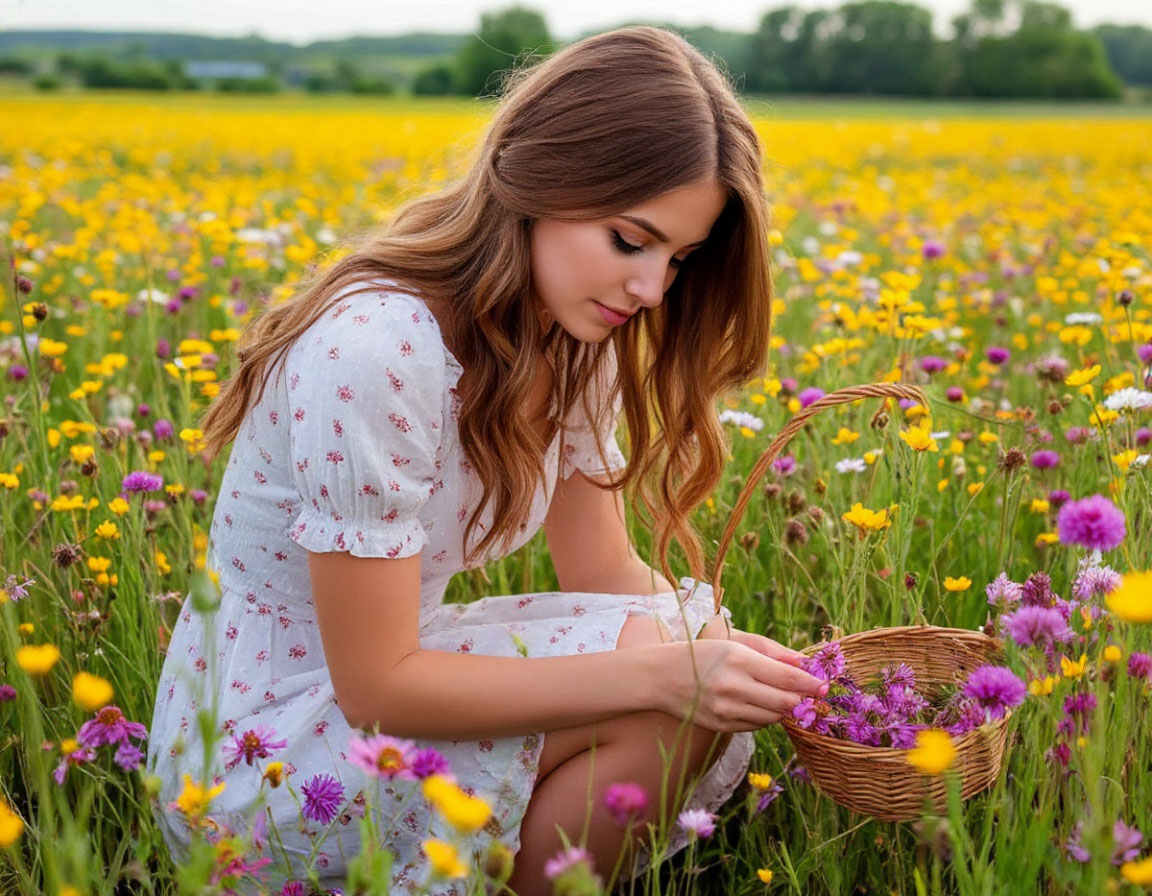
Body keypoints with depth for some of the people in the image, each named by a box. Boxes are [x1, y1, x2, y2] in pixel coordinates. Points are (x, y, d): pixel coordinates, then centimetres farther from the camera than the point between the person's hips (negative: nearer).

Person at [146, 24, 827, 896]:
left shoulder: (572, 338, -3)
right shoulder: (375, 351, -29)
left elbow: (603, 569, 2)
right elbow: (375, 685, -25)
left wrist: (725, 650, -18)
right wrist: (663, 672, -31)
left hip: (379, 667, 8)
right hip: (260, 748, -8)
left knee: (700, 688, -8)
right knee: (665, 696, -22)